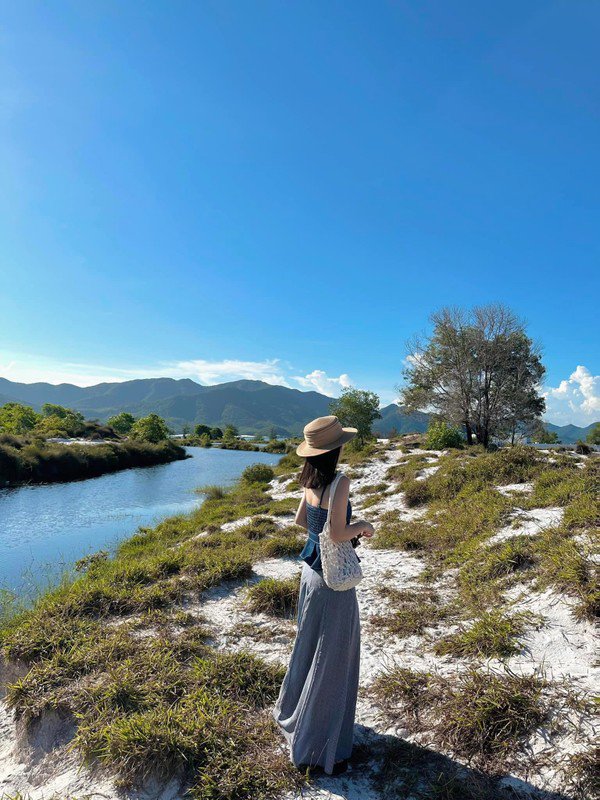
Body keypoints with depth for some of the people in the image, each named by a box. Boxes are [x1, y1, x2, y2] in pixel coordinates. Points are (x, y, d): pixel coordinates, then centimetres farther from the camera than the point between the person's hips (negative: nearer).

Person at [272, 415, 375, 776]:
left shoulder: (312, 480, -1)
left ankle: (293, 712, 49)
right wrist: (362, 526, -8)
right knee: (331, 661, 8)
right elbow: (337, 534, -27)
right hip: (334, 582, -8)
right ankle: (317, 750, 24)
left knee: (310, 648, 27)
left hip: (312, 571, 8)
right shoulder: (340, 482, -24)